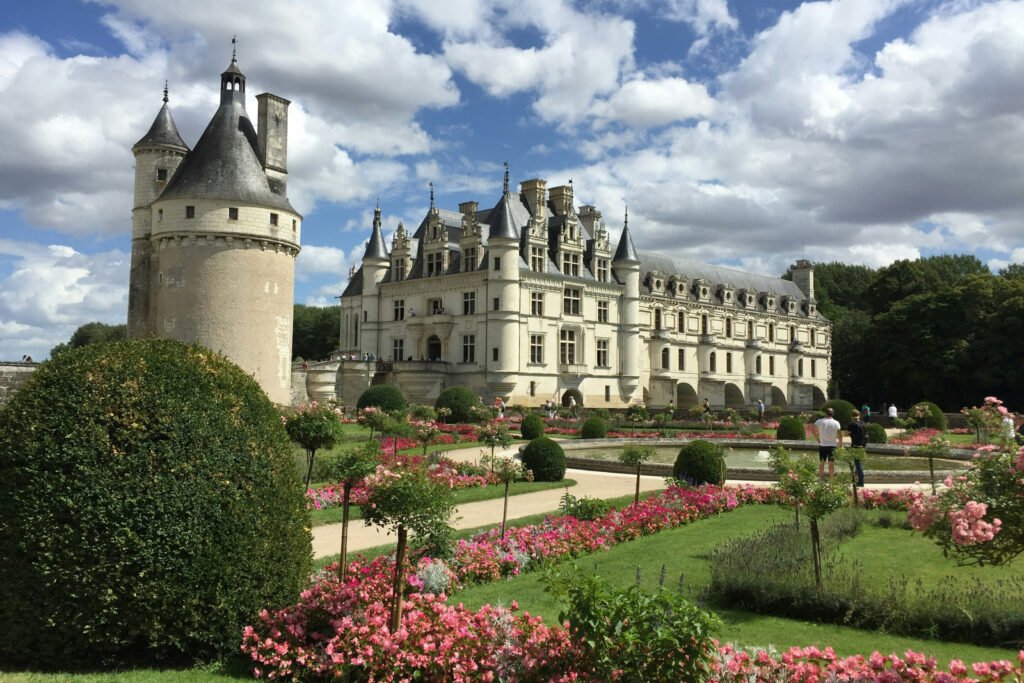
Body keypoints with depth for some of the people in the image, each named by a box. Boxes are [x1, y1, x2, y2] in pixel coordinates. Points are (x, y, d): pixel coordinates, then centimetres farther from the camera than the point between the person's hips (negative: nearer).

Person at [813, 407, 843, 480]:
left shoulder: (819, 422, -3)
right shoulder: (836, 423, -6)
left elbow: (814, 431, -3)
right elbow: (839, 435, -7)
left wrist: (818, 440, 8)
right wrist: (840, 443, 8)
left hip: (822, 445, 1)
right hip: (832, 445, -1)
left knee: (821, 463, 9)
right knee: (831, 463, 1)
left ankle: (820, 478, 12)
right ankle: (831, 479, 2)